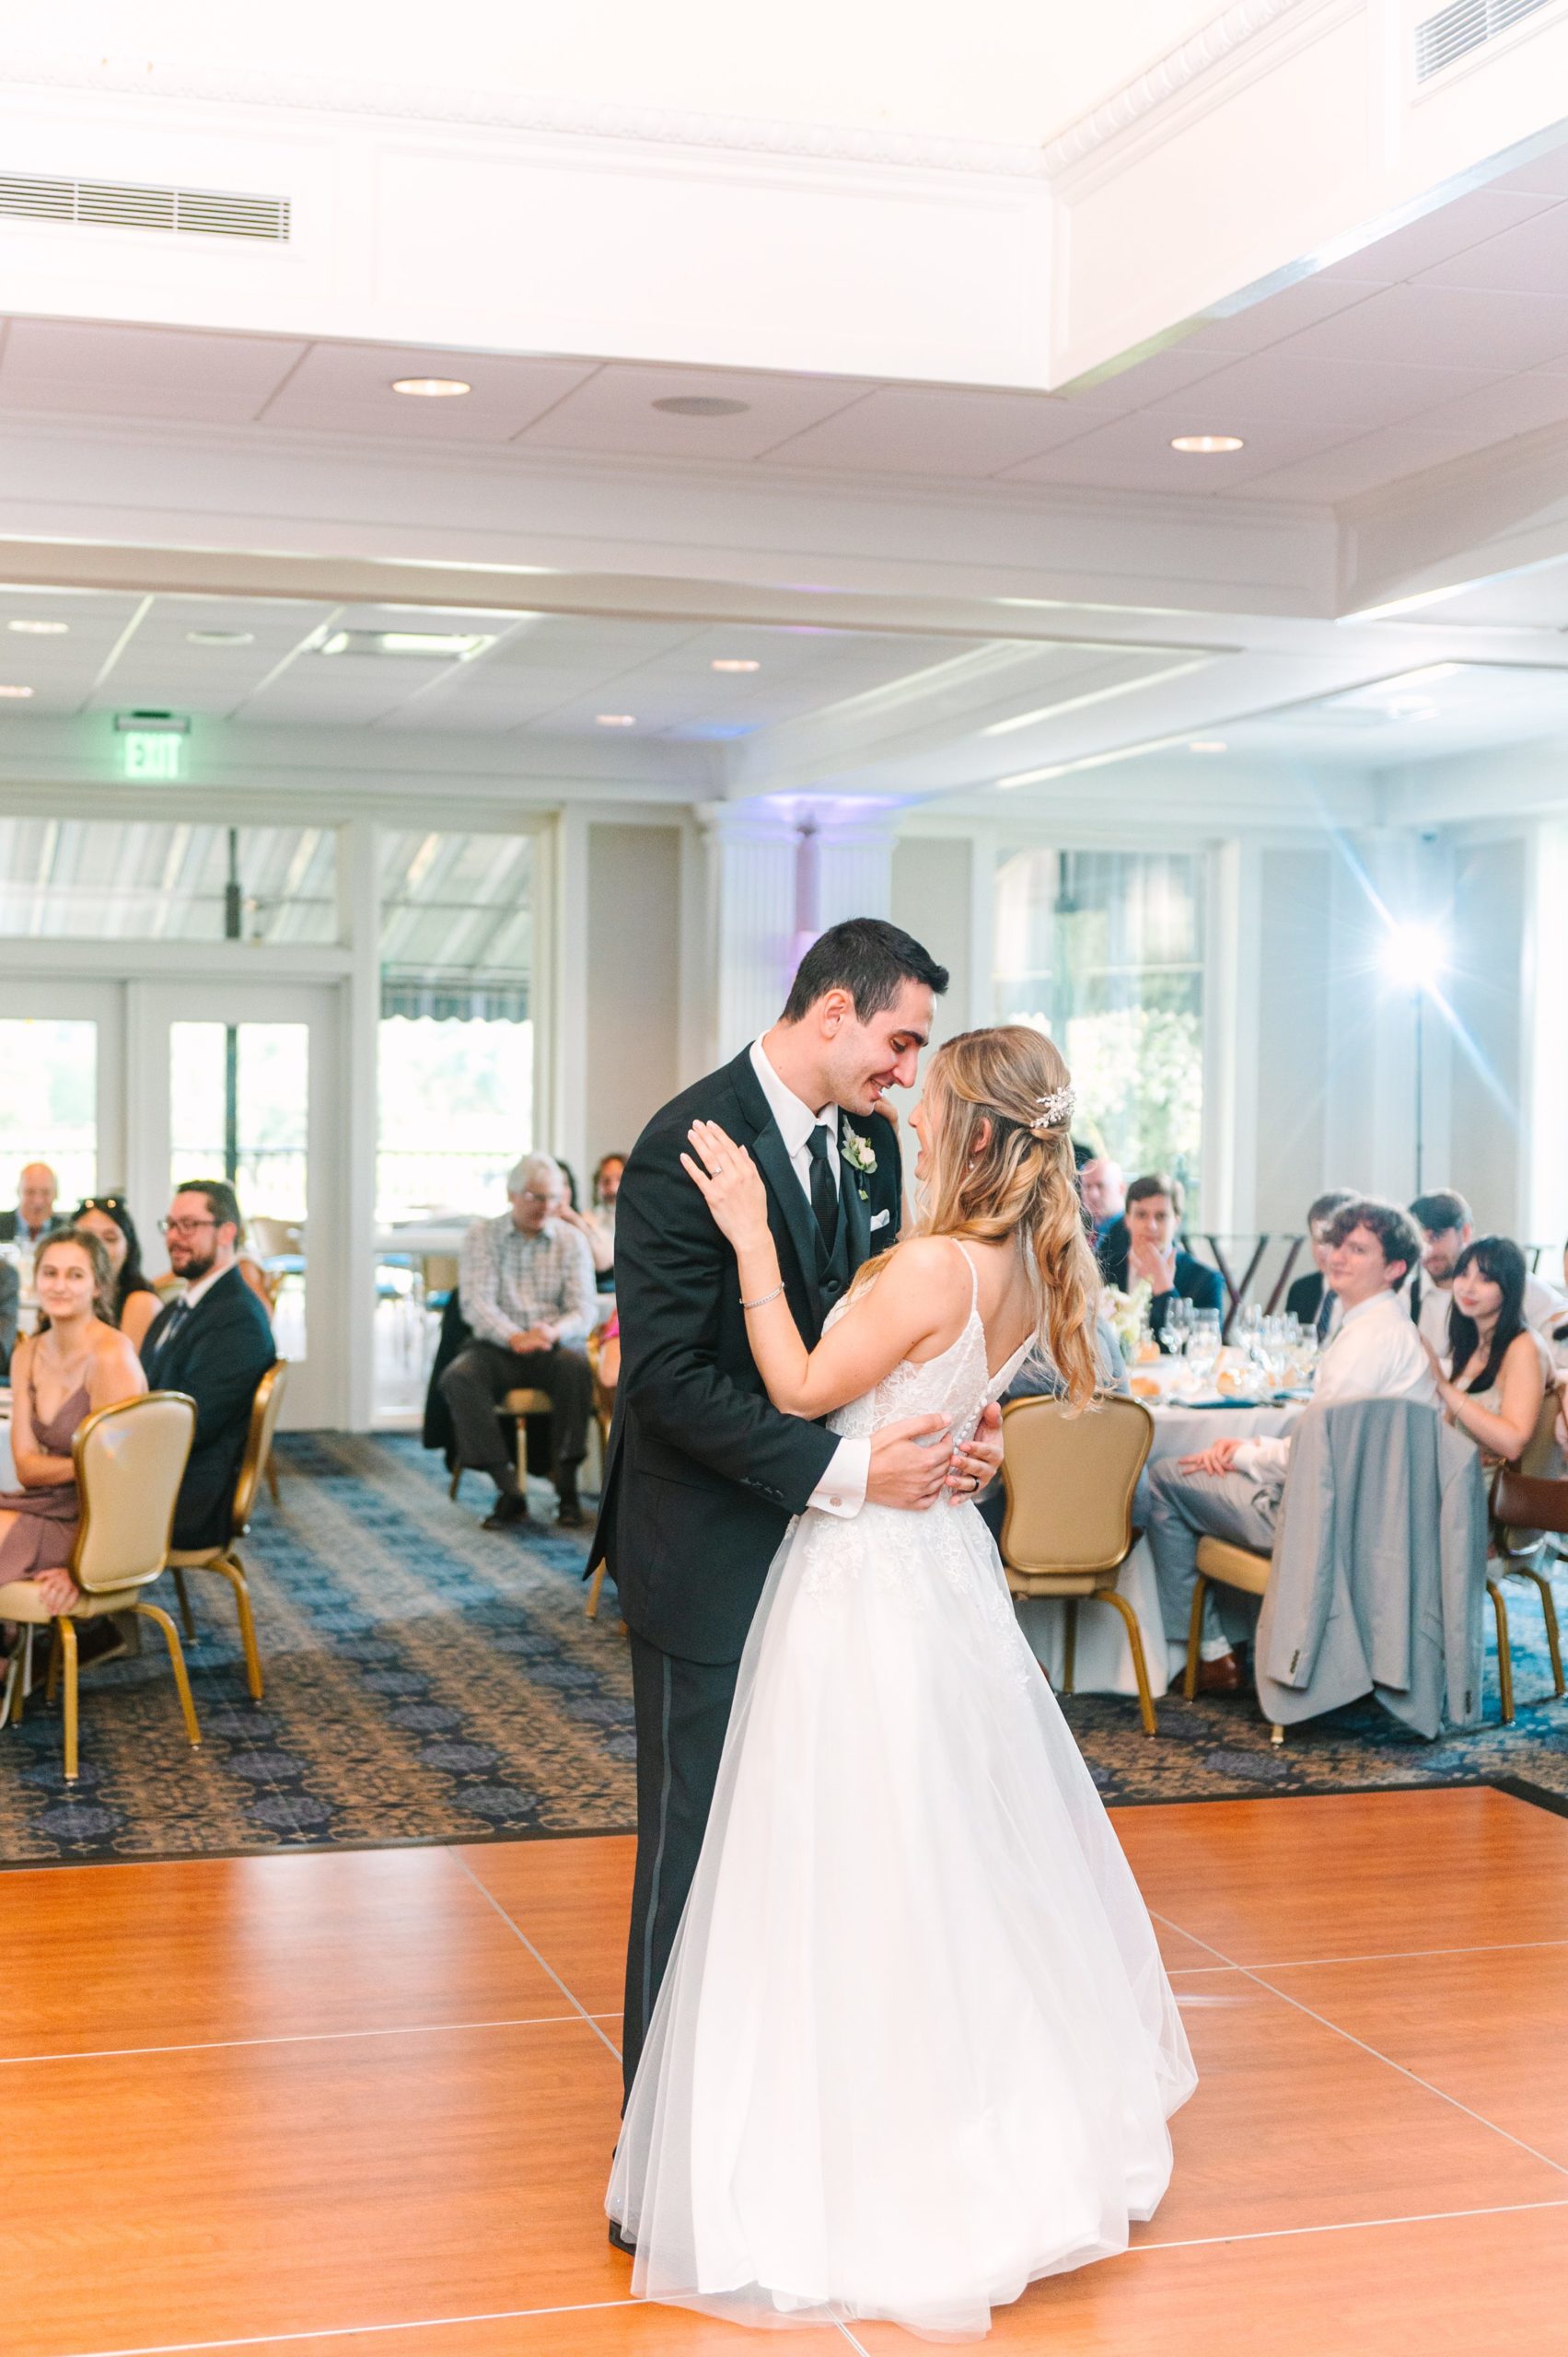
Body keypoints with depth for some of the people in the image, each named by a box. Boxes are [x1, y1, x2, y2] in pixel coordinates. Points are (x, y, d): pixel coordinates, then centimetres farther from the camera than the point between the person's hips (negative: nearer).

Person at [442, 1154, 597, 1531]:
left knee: (576, 1366, -35)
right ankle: (510, 1492, -31)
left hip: (553, 1347, 0)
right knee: (458, 1378, -32)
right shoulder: (482, 1236, 6)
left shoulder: (571, 1241, 8)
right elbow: (476, 1302, -7)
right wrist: (514, 1337, -27)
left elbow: (583, 1312, -1)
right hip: (497, 1347, 0)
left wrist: (553, 1332, -26)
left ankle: (567, 1489, -25)